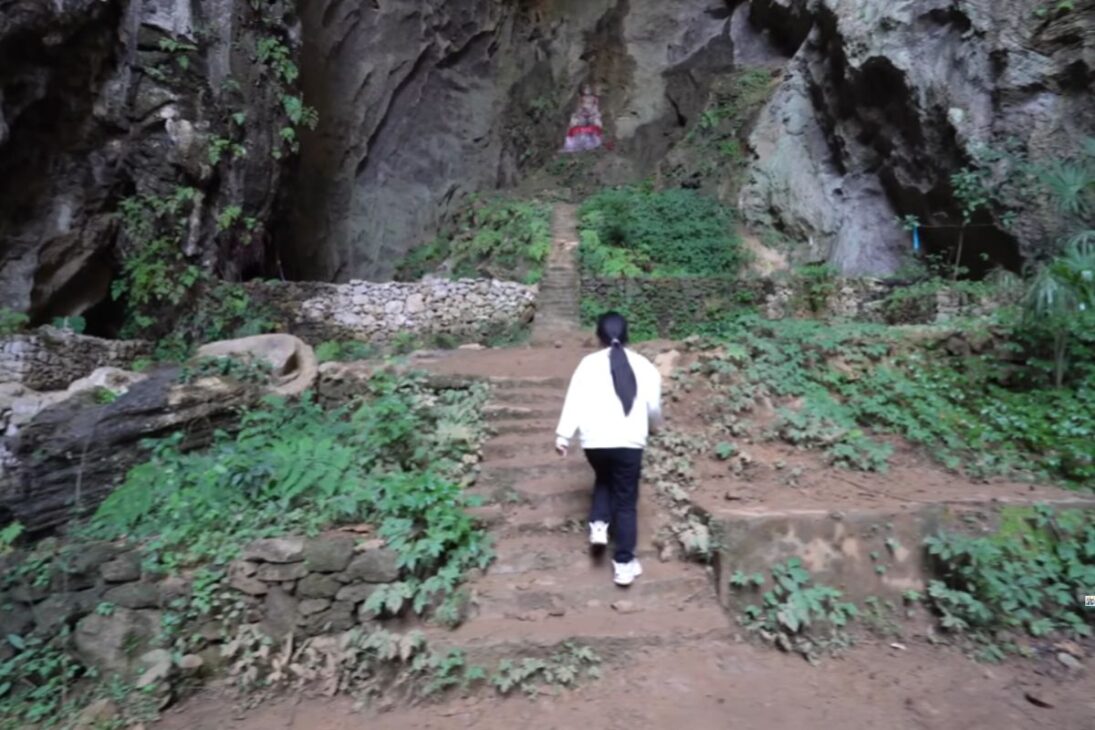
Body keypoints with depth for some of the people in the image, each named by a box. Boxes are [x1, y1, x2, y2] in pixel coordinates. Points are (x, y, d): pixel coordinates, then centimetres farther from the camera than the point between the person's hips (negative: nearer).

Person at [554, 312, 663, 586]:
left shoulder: (589, 363, 3)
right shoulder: (643, 366, 5)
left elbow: (574, 401, -5)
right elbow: (654, 407, 8)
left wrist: (563, 435, -5)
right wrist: (654, 426, 29)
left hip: (595, 441, 1)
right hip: (629, 442, -1)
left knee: (603, 480, 31)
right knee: (626, 501, 9)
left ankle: (598, 524, 13)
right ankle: (624, 564, 11)